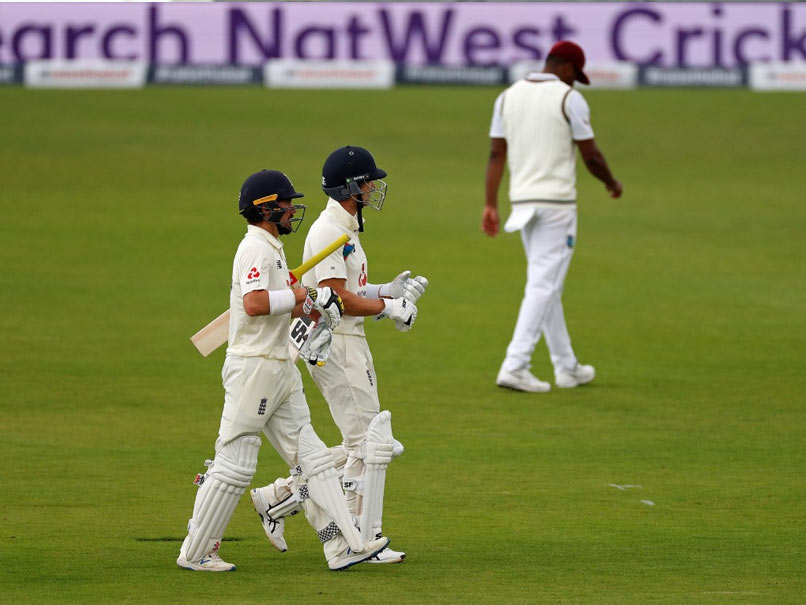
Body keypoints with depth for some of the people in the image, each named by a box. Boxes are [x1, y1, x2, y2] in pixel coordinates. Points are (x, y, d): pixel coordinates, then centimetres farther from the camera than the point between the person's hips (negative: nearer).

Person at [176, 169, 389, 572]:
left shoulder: (271, 248, 17)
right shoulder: (255, 249, -15)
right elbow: (255, 303, -29)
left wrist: (306, 305, 9)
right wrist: (298, 297, -16)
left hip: (280, 370, 10)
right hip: (253, 368, -10)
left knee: (310, 458, 6)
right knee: (234, 464, -5)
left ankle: (343, 546, 5)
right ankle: (195, 552, 3)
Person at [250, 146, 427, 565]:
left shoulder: (346, 229, 17)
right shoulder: (329, 232, -16)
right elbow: (338, 298, -21)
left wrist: (388, 291, 7)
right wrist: (387, 306, -12)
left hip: (349, 343, 10)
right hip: (335, 345, -10)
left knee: (362, 447, 12)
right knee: (367, 444, -6)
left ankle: (278, 498, 17)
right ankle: (363, 541, -1)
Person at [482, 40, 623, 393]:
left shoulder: (508, 97, 8)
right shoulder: (570, 99, -9)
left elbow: (496, 154, 5)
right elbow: (590, 155, -6)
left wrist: (490, 205, 5)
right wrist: (612, 183, 12)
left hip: (522, 202, 6)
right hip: (556, 202, -6)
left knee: (546, 284, 15)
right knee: (544, 285, -7)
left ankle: (567, 368, 22)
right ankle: (515, 367, -17)